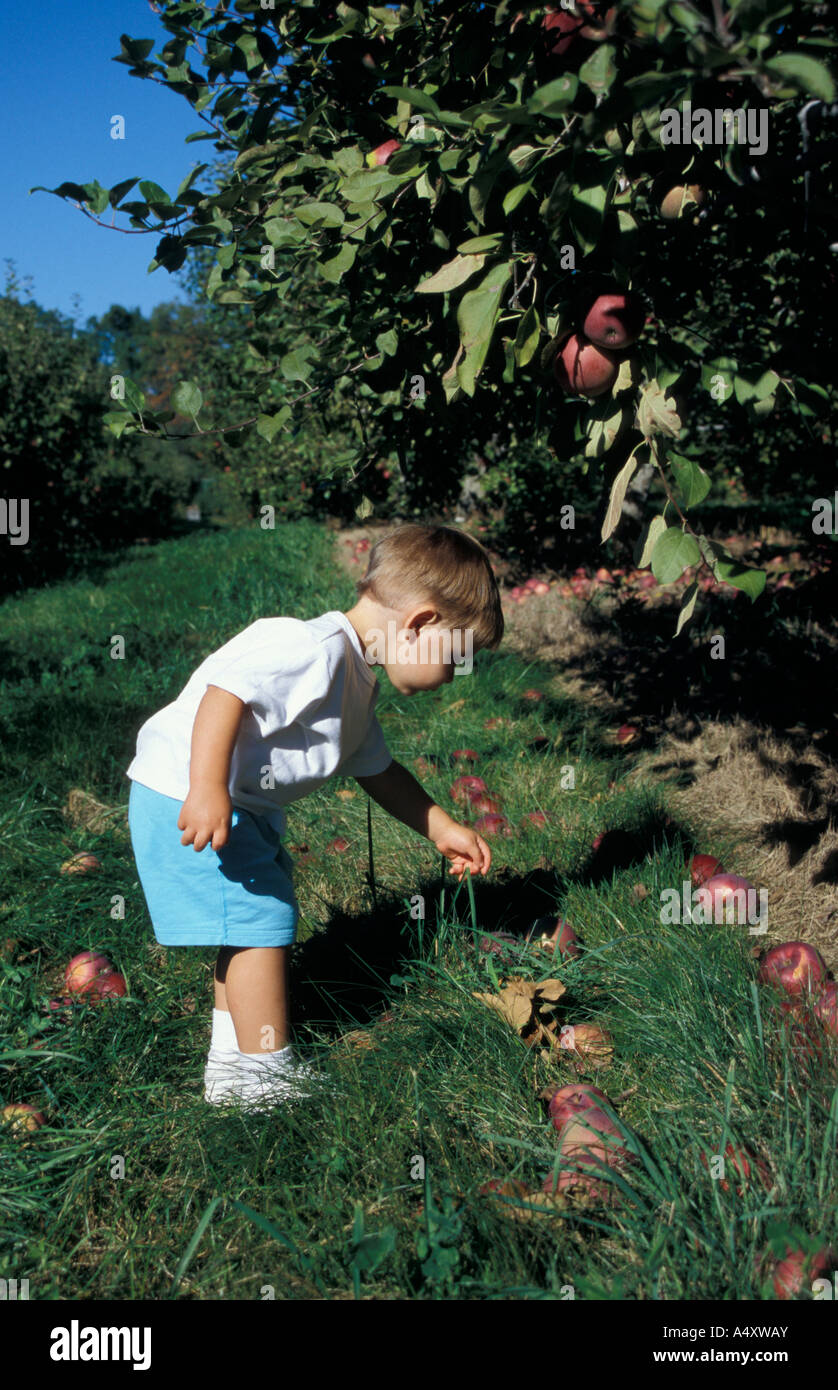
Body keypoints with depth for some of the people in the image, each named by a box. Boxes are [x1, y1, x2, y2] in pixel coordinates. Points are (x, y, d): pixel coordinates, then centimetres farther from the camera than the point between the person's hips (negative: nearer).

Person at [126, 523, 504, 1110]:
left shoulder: (355, 686, 12)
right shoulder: (315, 650, -24)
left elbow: (377, 769, 22)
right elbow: (225, 694, -32)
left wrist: (442, 828, 21)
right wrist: (208, 791, -37)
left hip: (247, 808, 11)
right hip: (187, 800, -11)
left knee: (261, 920, 18)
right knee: (260, 918, -7)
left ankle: (233, 1057, 30)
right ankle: (265, 1072, 6)